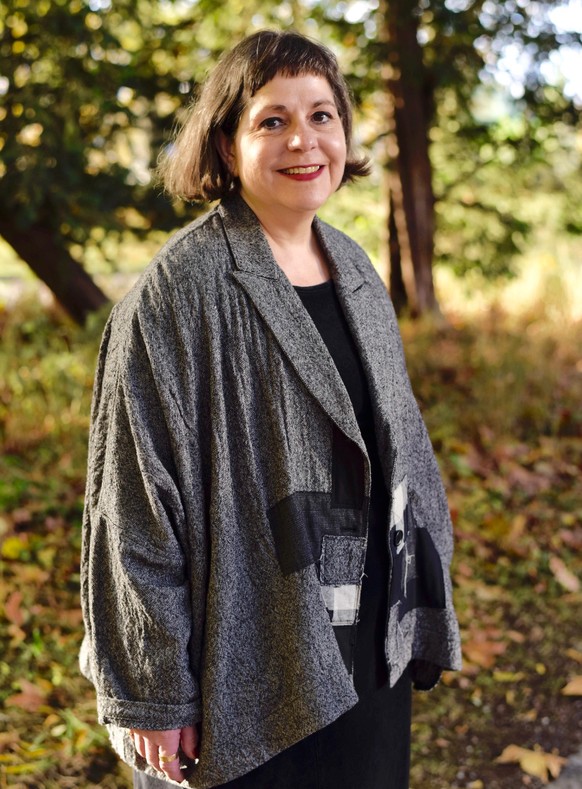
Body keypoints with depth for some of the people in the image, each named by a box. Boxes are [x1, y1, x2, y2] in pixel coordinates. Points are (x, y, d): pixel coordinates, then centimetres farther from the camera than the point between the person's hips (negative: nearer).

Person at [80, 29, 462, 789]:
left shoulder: (354, 269, 5)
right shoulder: (178, 292, -16)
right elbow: (135, 505, -15)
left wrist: (423, 612, 13)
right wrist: (151, 695, -13)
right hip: (254, 675, -6)